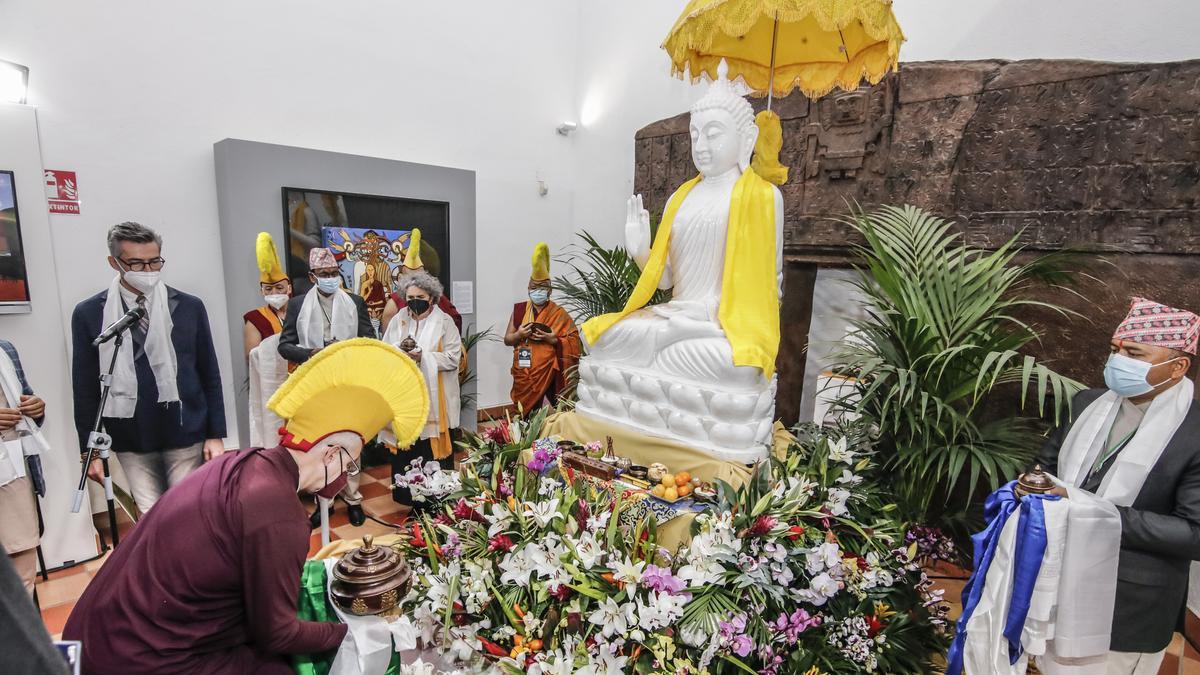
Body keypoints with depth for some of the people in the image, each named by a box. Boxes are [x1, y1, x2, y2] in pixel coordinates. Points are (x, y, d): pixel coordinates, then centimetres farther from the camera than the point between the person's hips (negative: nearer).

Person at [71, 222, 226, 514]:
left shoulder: (189, 307, 0)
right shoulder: (89, 313, 0)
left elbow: (210, 376, 3)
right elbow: (85, 388, 4)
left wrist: (216, 435, 0)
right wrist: (90, 449, 2)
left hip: (186, 436, 0)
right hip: (131, 442, 0)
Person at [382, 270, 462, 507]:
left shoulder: (444, 322, -1)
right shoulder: (398, 321, 10)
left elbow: (453, 358, -8)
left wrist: (422, 357, -16)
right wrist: (400, 349, -15)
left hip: (433, 398, -3)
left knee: (434, 448, 1)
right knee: (405, 447, 5)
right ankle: (406, 497, 20)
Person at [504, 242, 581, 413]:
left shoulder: (559, 313, -1)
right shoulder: (519, 310, 6)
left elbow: (573, 343, -4)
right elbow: (507, 340, 8)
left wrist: (552, 339, -18)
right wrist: (519, 334, -12)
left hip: (549, 373, -2)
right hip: (524, 374, 2)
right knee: (527, 413, 7)